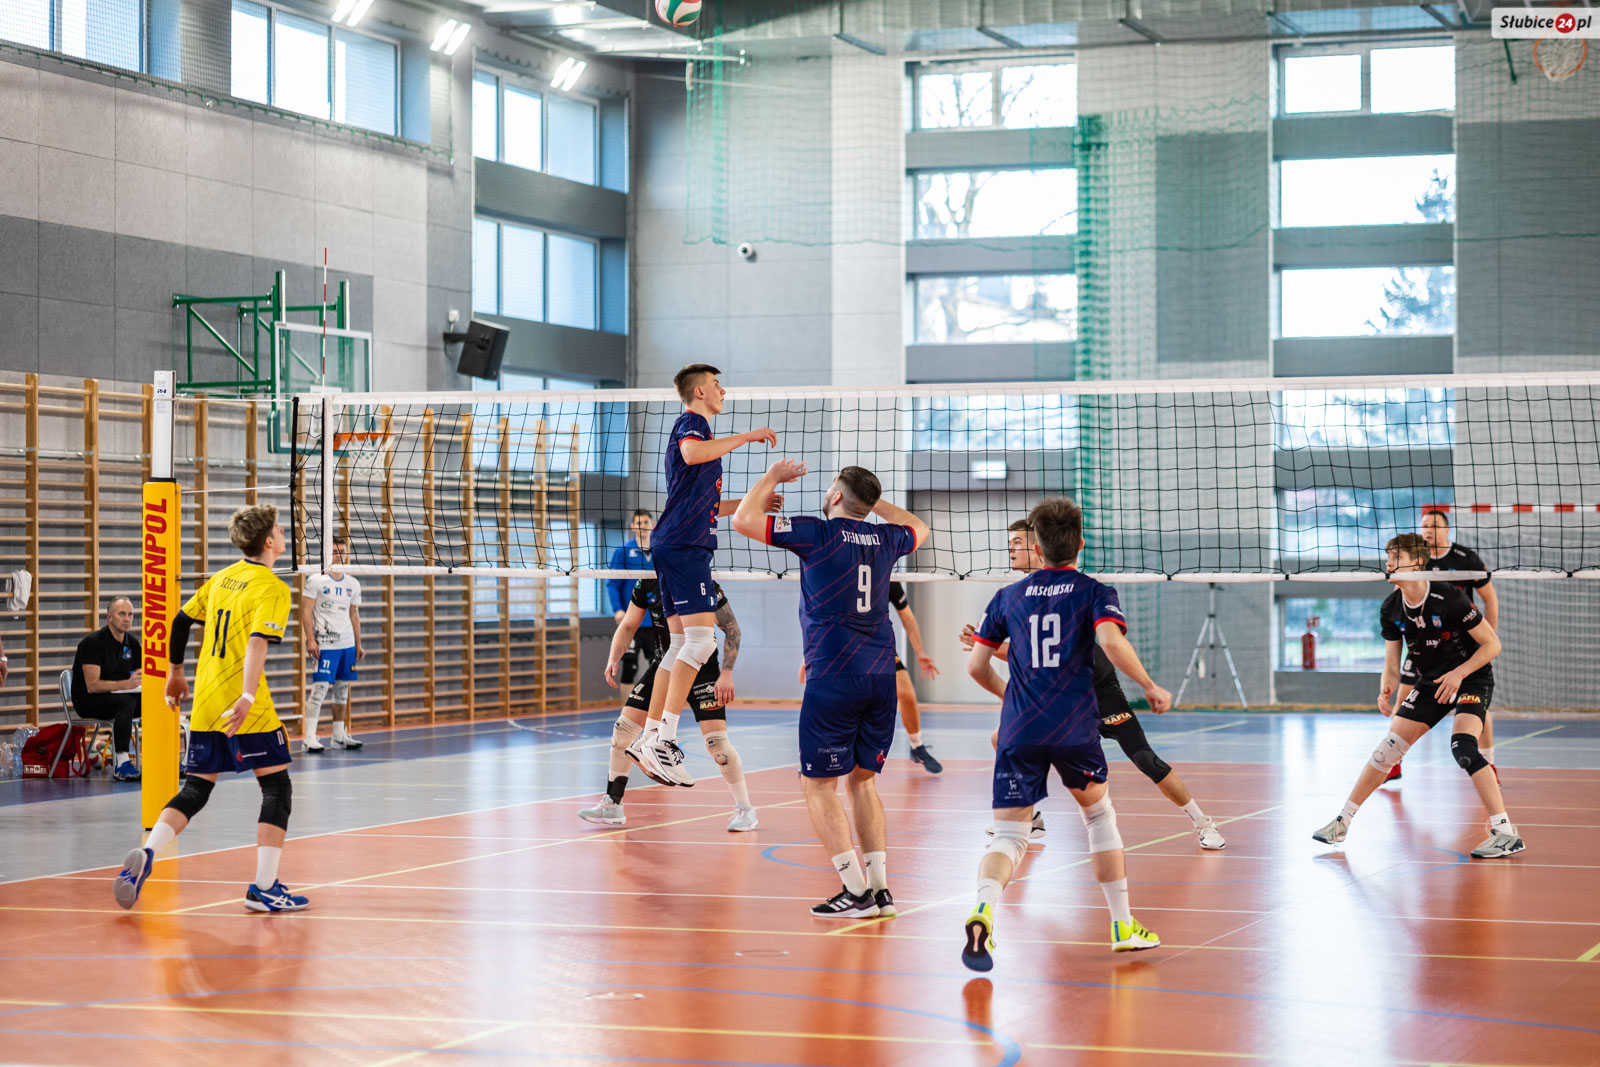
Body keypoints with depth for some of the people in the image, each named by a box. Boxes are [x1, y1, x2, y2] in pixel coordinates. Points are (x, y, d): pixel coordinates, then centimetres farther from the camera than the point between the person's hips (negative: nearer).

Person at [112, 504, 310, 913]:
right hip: (245, 708, -7)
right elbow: (257, 642, -22)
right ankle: (264, 888, -1)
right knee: (277, 787, 3)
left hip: (205, 704, 7)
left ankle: (145, 855, -6)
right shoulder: (272, 588, -9)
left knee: (196, 788, 14)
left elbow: (181, 621, 19)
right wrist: (247, 698, -31)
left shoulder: (221, 579, 14)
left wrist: (176, 672, 31)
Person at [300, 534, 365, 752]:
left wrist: (358, 644, 16)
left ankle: (340, 735, 16)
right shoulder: (316, 580, -4)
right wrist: (310, 640, -14)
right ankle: (309, 738, -12)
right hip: (324, 643, -6)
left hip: (347, 644, 6)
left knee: (342, 689, 8)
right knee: (320, 687, -13)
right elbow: (306, 611, -5)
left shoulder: (353, 584, 12)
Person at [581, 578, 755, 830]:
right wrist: (613, 660, -9)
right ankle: (611, 806, 10)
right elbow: (628, 626, 8)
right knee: (623, 728, -2)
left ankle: (745, 809, -1)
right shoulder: (646, 584, -2)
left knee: (715, 738, -17)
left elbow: (732, 629, -12)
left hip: (700, 668, -5)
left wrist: (726, 674, -20)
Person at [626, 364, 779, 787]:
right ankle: (663, 739, -22)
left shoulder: (695, 428, 28)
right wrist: (748, 436, -21)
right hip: (683, 546, -11)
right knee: (701, 637, -17)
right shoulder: (691, 423, -3)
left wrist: (752, 503, 32)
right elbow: (693, 453, -29)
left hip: (680, 547, 11)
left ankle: (648, 738, 8)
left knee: (681, 643, 9)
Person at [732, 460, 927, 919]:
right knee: (863, 779, 16)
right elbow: (919, 528, 35)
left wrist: (771, 478, 10)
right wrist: (874, 499, 35)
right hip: (881, 676, 6)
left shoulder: (818, 533, -7)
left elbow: (743, 520, -5)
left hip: (833, 678, -6)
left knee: (819, 785, 1)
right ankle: (879, 887, 11)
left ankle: (856, 892, -5)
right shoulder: (884, 538, 10)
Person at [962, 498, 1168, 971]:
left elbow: (976, 665, 10)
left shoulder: (1008, 596, 12)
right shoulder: (1094, 593, 4)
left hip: (1019, 731, 1)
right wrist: (1151, 687, -6)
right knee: (1100, 816, 23)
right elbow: (1111, 640, -16)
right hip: (1075, 728, -1)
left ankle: (983, 909, -33)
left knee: (1008, 836, -1)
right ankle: (1123, 925, 28)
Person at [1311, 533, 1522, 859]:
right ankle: (1342, 822, 11)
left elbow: (1492, 644, -15)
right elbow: (1392, 665, 2)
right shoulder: (1391, 609, -5)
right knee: (1388, 748, 1)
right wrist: (1386, 691, -19)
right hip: (1430, 682, 6)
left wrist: (1458, 673, -25)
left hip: (1471, 677, -6)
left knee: (1462, 746, -28)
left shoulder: (1449, 598, -22)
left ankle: (1506, 833, -26)